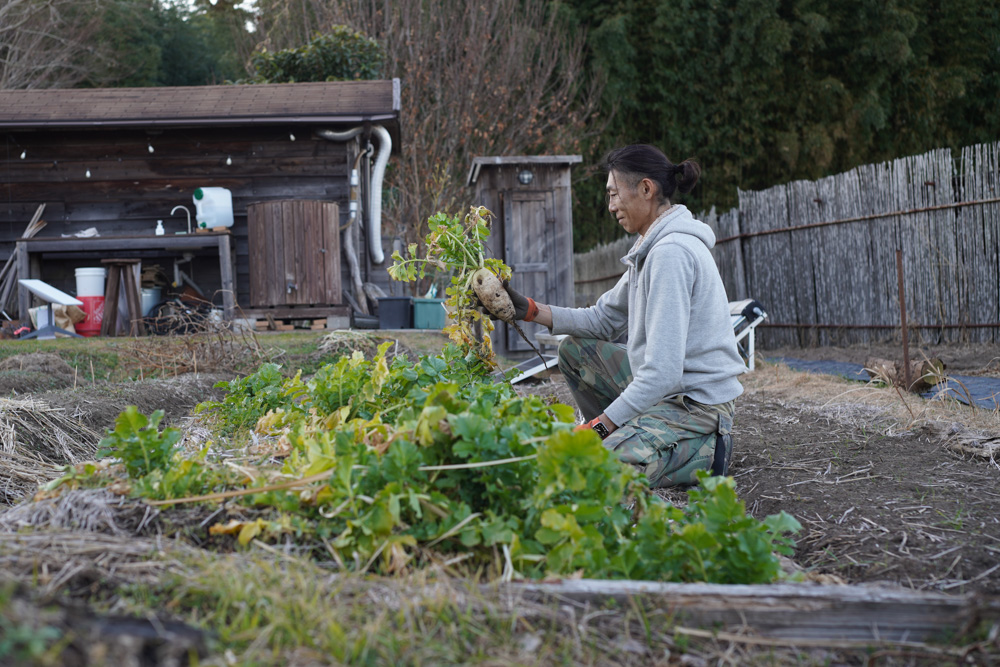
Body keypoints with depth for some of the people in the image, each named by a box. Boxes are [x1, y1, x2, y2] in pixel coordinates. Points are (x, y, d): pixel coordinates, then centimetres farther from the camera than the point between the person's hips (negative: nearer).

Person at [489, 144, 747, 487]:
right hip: (670, 388, 10)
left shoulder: (671, 253, -22)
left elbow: (664, 372, -27)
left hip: (695, 404, -10)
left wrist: (597, 427, -22)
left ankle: (703, 453, -7)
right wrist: (529, 310, 7)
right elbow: (604, 319, 16)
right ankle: (624, 441, 15)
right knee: (575, 349, 18)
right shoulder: (654, 246, 11)